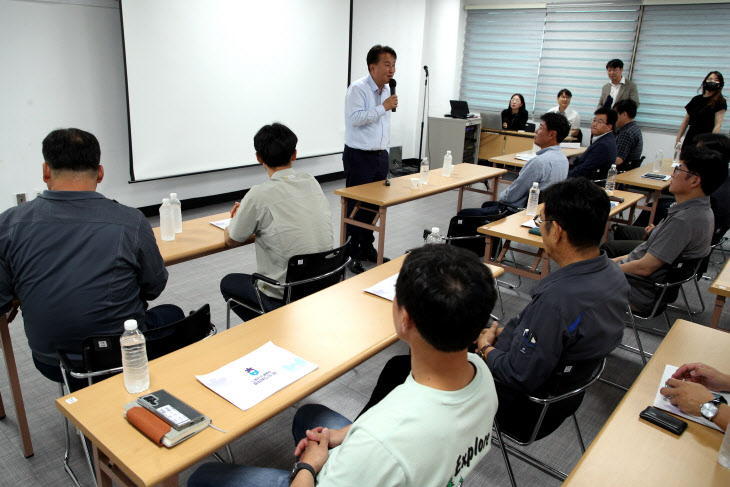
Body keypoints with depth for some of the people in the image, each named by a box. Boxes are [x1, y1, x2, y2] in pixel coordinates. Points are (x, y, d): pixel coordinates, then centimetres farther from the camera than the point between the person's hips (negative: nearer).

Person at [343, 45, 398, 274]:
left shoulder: (387, 90, 14)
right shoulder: (358, 89, -11)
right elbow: (355, 118, -24)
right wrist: (384, 107, -19)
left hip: (380, 157, 8)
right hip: (359, 157, -8)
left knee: (375, 205, 12)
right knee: (356, 206, -2)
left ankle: (367, 249, 26)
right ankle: (352, 255, 7)